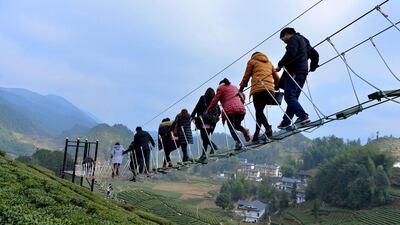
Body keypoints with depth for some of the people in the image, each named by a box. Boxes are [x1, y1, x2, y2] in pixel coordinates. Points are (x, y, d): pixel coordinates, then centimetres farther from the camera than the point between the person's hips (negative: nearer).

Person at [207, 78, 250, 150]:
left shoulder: (221, 88, 13)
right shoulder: (234, 87, 29)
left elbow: (215, 101, 8)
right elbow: (242, 95, 30)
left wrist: (208, 110, 15)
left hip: (230, 109, -5)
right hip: (241, 109, 5)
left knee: (231, 127, -1)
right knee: (237, 125, 22)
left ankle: (238, 142, -23)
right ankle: (244, 130, -10)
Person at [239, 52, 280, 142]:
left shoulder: (252, 61, 18)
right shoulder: (269, 63, 30)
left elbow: (246, 77, 14)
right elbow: (277, 78, 26)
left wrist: (241, 89, 20)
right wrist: (275, 87, 40)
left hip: (258, 89, -5)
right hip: (270, 90, 5)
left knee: (259, 112, -9)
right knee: (260, 111, 8)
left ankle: (268, 128, -33)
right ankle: (256, 134, 3)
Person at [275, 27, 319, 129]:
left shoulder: (294, 39, 1)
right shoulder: (303, 41, 30)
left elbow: (290, 53, -18)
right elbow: (315, 54, 32)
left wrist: (280, 65, -13)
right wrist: (312, 67, 37)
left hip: (294, 72, -10)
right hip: (303, 73, 10)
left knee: (289, 96, -17)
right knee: (293, 97, 7)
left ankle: (303, 116, -31)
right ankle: (285, 122, 8)